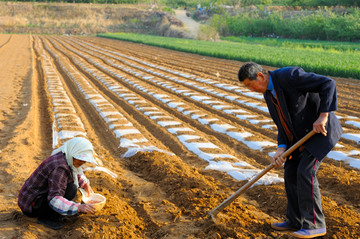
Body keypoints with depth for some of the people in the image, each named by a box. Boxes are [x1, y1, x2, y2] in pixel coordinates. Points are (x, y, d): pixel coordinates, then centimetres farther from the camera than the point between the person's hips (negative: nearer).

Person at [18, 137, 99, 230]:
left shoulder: (65, 158, 2)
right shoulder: (59, 168, -27)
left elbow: (77, 172, 27)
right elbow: (54, 199, -36)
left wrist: (85, 183, 10)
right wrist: (78, 207, -45)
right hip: (31, 206, -10)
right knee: (71, 188, -23)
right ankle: (45, 218, -11)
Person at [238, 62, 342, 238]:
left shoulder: (289, 75, -23)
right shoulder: (268, 93, 5)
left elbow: (328, 84, -26)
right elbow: (282, 124, 7)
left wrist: (323, 116, -30)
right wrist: (281, 148, -9)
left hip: (321, 129, -9)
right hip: (302, 134, 9)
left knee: (305, 172, -15)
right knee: (291, 173, 6)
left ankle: (315, 225, -6)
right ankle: (295, 221, 17)